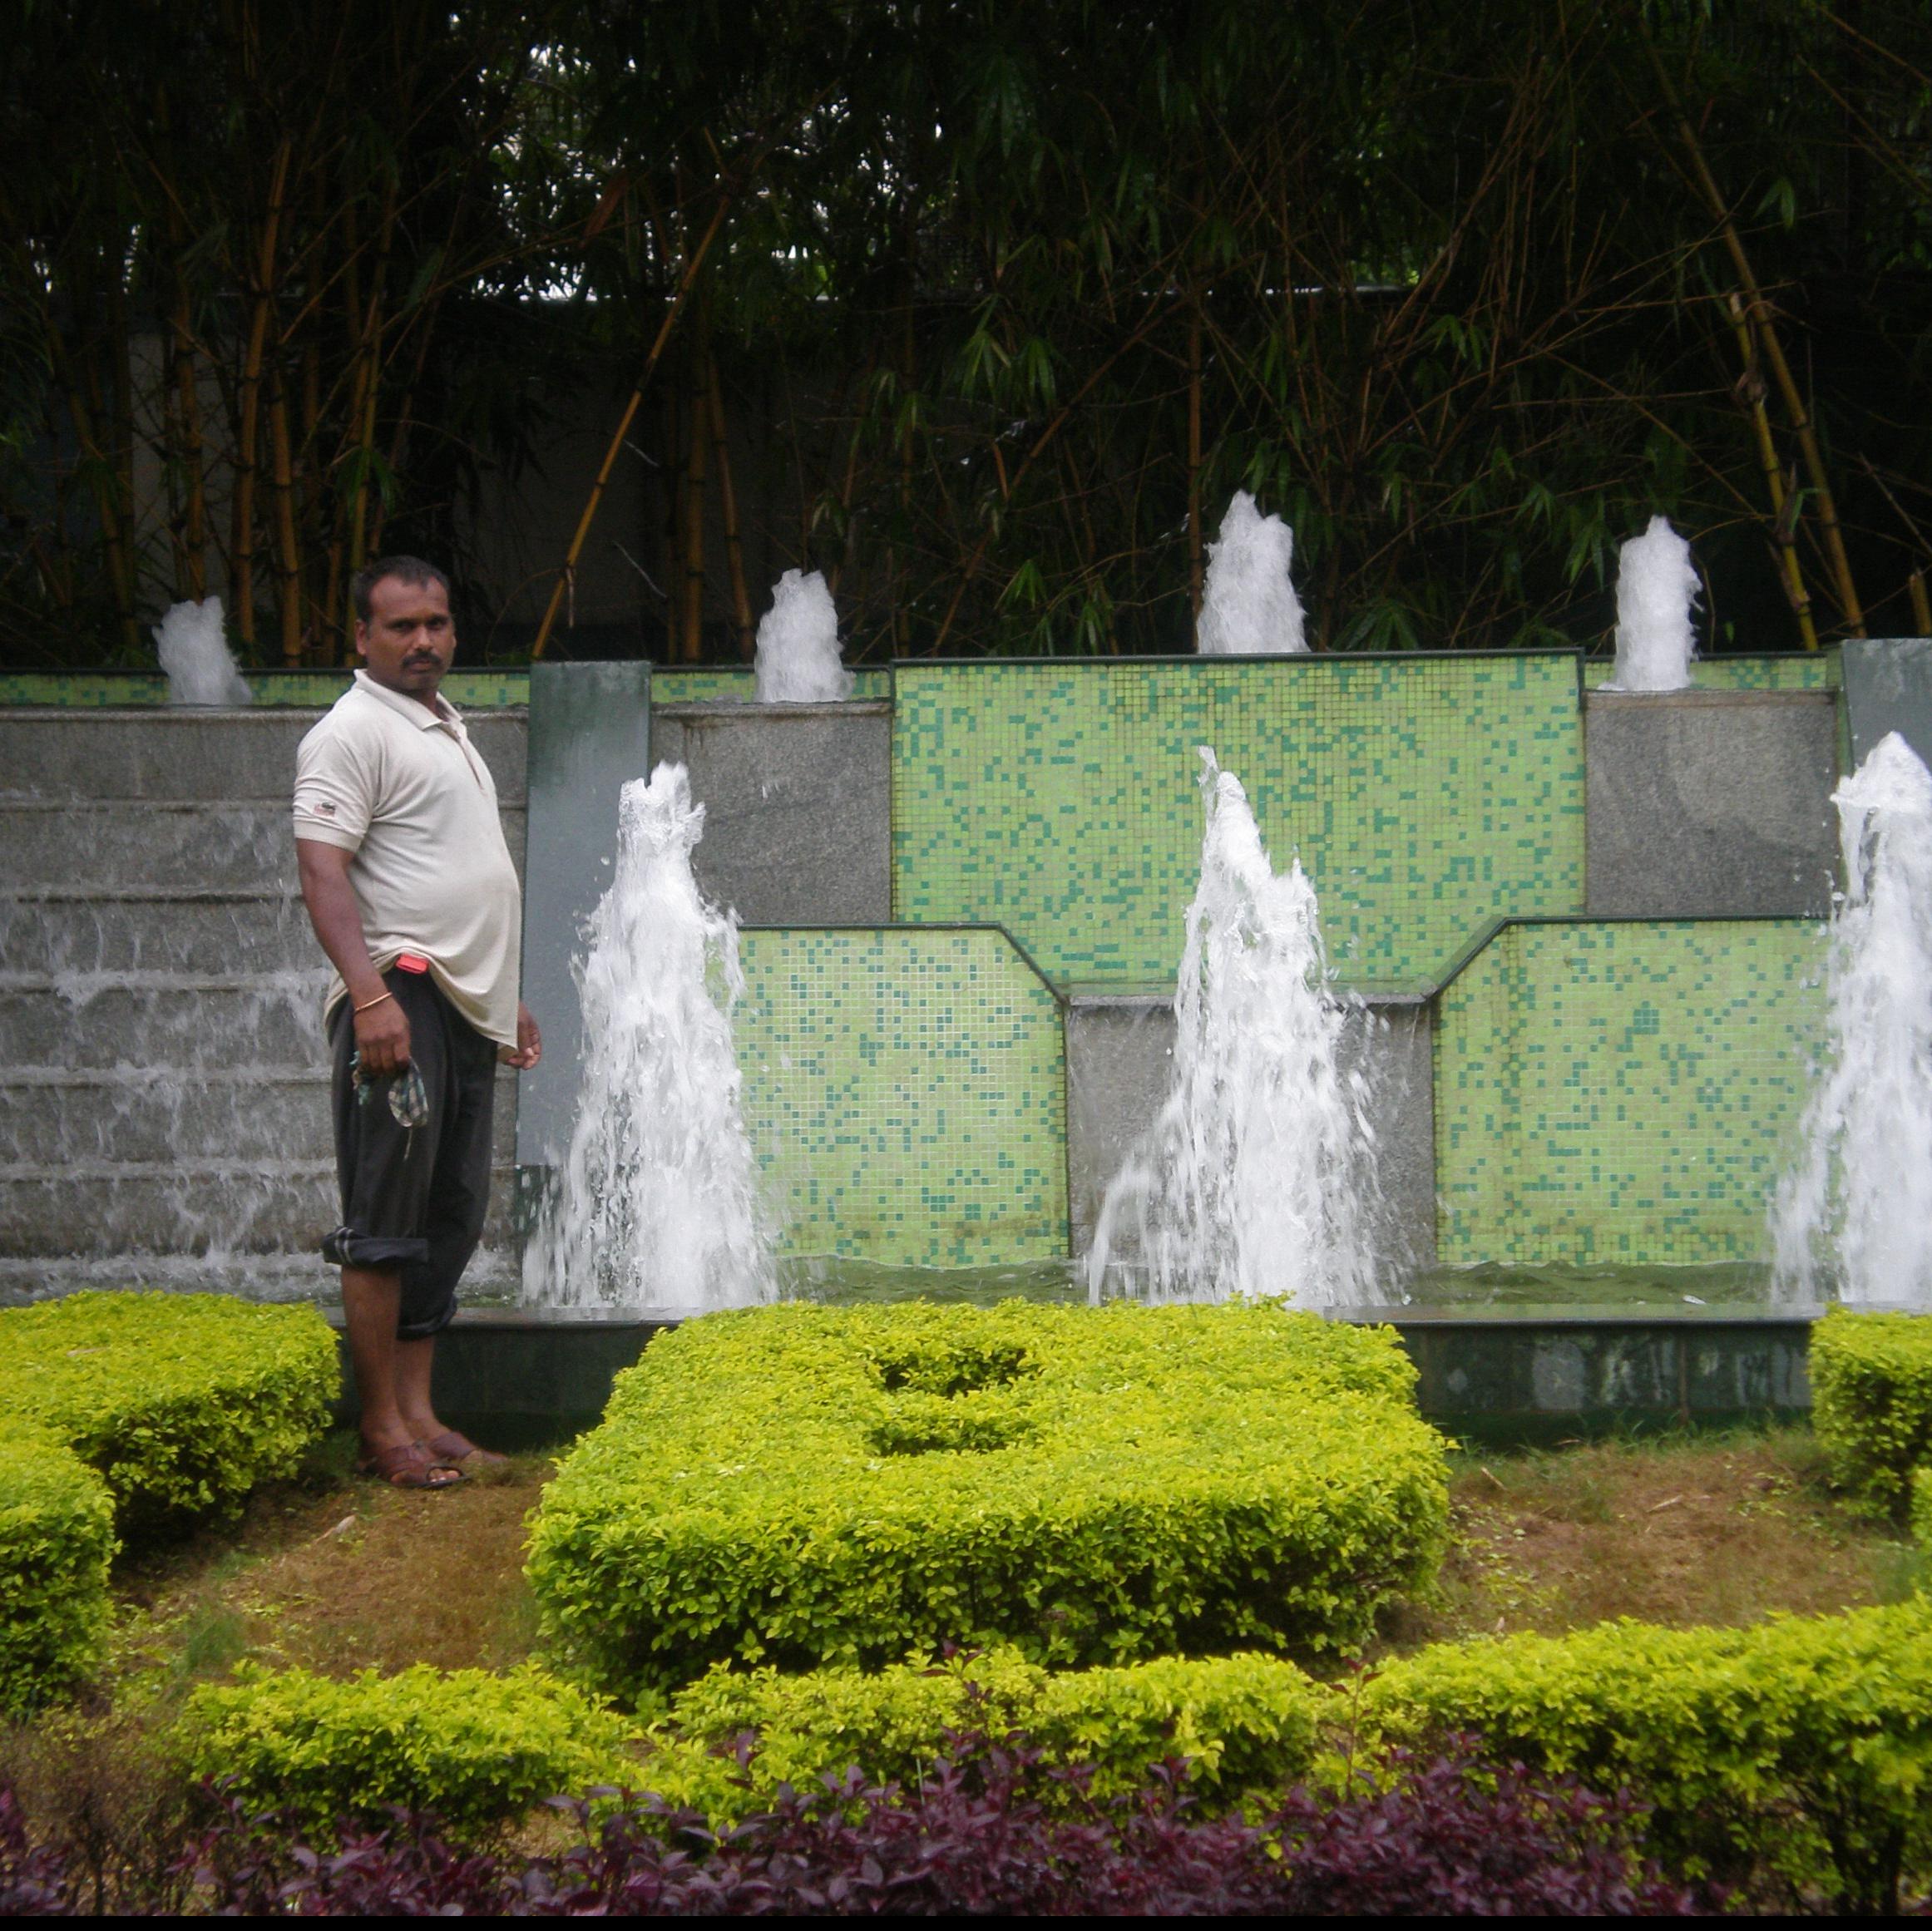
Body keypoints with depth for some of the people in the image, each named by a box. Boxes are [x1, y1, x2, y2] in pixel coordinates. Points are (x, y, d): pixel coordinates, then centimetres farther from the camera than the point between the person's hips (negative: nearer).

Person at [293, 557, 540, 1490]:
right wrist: (370, 994, -28)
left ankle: (418, 1414, 14)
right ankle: (383, 1430, -4)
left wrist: (508, 996, 28)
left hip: (465, 1008, 10)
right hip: (402, 1001, -10)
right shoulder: (353, 732, -7)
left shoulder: (447, 731, 23)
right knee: (386, 1226, -7)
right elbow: (322, 870, -17)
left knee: (450, 1220, 10)